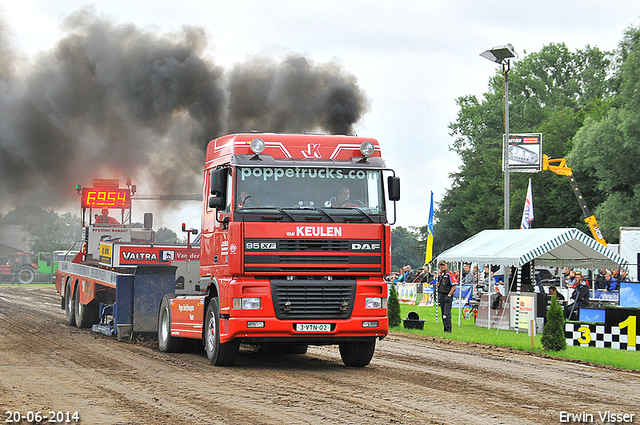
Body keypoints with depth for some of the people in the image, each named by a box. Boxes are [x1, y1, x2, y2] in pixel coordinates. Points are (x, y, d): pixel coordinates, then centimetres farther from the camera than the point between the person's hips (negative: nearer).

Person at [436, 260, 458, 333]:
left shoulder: (450, 274, -11)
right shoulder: (440, 274, 15)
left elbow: (454, 286, -14)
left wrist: (449, 295, -17)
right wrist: (437, 284, 3)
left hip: (447, 296, -8)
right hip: (441, 296, 8)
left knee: (447, 314, -14)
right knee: (443, 313, 10)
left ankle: (448, 329, -13)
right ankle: (446, 328, 16)